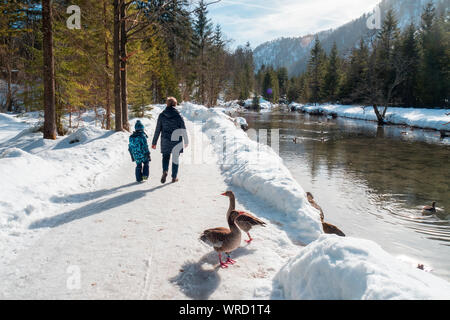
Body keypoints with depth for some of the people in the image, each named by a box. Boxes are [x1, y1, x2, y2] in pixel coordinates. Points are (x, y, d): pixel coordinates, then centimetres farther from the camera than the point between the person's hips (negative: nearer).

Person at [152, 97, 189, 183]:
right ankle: (174, 177, 14)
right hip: (176, 141, -1)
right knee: (175, 158, 10)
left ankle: (165, 171, -8)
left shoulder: (162, 115, -2)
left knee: (165, 156, 18)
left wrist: (154, 142, 6)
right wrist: (186, 141, 6)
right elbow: (183, 130, -4)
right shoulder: (178, 115, -6)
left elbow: (157, 130, 0)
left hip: (165, 141, 1)